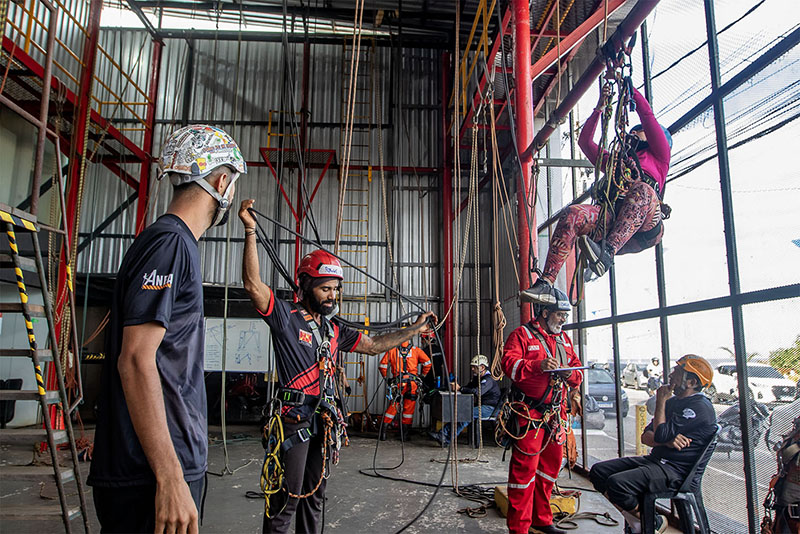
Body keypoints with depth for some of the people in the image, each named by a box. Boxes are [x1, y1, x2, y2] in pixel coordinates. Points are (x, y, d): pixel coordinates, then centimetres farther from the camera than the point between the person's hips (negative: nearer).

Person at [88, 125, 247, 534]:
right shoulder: (170, 243, -16)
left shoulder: (176, 242, 14)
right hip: (151, 480, -9)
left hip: (176, 465, 9)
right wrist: (171, 478, -23)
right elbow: (135, 361, -22)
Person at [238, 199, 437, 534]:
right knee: (286, 499, -2)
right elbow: (253, 284, -19)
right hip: (294, 419, -6)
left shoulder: (334, 329, 13)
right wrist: (251, 232, -25)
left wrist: (415, 329, 16)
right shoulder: (285, 316, -6)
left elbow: (374, 345, 19)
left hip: (324, 419, 7)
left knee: (314, 494, 17)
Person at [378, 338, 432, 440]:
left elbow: (382, 366, 2)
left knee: (392, 407, 10)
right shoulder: (416, 350, 5)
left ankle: (383, 431, 7)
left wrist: (385, 378, 14)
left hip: (398, 383, 0)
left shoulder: (392, 350, 3)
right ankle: (405, 433, 15)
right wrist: (422, 376, 13)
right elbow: (427, 363, 1)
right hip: (412, 383, 0)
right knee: (409, 408, 10)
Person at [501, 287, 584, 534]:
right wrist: (538, 366, -30)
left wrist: (571, 373, -5)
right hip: (530, 414, -7)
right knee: (525, 467, -6)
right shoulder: (522, 335, -4)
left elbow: (578, 372, 18)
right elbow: (509, 363, -16)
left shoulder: (564, 339, 18)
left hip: (556, 414, 7)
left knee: (551, 465, 13)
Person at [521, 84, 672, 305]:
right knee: (572, 214, -27)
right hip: (611, 219, 3)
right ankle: (546, 283, -40)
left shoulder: (658, 156, 25)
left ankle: (607, 253, -54)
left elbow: (646, 113, 16)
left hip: (644, 231, -3)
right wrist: (600, 107, 27)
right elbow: (585, 142, 31)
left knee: (642, 189, -35)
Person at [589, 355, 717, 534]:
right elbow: (646, 436, 11)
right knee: (598, 471, -2)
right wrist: (668, 441, -11)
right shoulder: (674, 401, 18)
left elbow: (661, 434, -20)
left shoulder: (700, 407, -12)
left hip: (675, 471, -9)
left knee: (616, 483, -28)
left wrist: (661, 401, -7)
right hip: (655, 459, 9)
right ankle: (633, 519, 5)